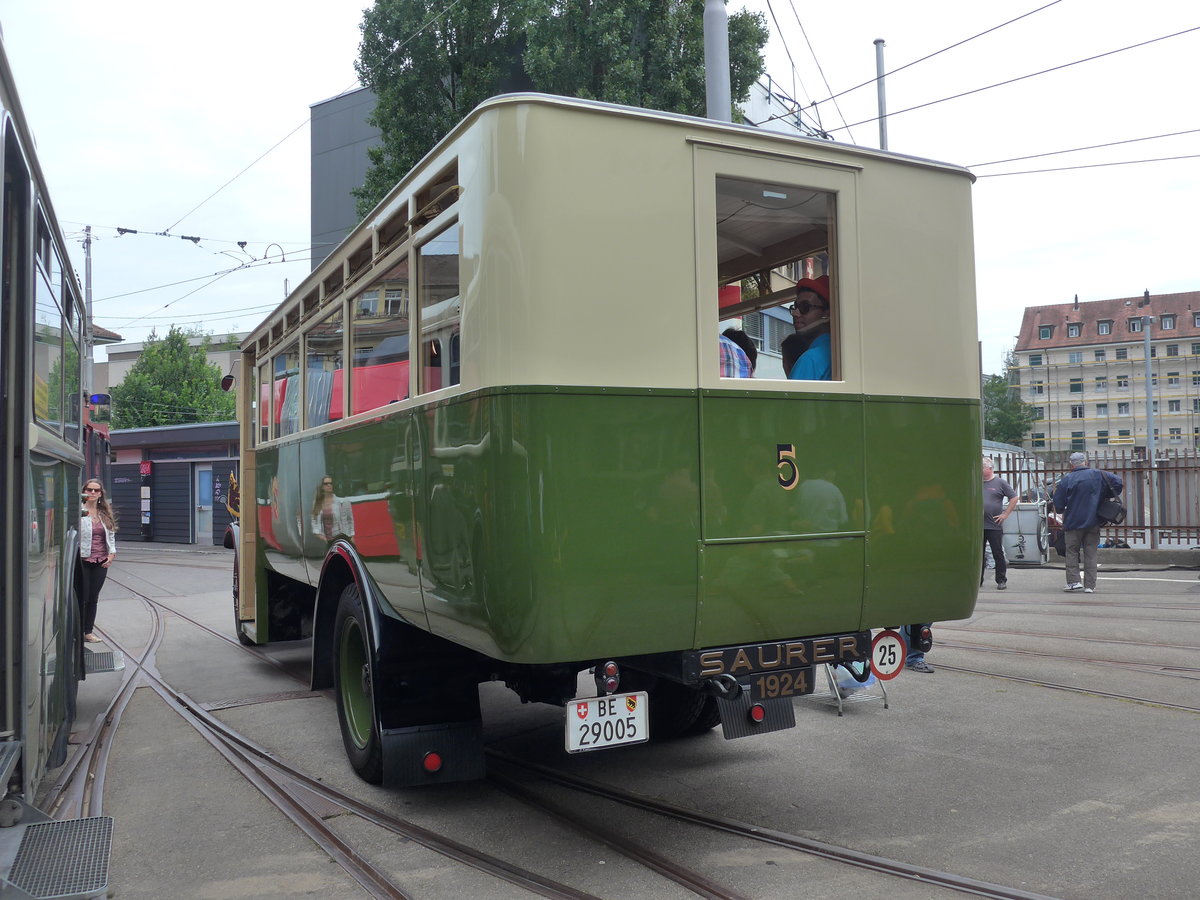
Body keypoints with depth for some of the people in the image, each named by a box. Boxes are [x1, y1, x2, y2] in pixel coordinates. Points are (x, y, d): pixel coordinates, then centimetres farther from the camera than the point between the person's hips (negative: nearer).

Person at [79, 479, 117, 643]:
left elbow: (111, 534, 18)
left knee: (93, 598, 9)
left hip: (101, 561, 5)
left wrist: (112, 553, 7)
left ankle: (88, 632, 17)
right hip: (83, 560, -5)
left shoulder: (105, 513, 11)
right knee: (82, 597, 0)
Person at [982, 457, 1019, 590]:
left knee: (998, 554, 1)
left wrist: (1005, 514, -4)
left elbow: (1014, 498, 1)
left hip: (994, 526, -4)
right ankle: (978, 581, 14)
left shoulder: (1000, 483, 1)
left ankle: (1001, 581, 9)